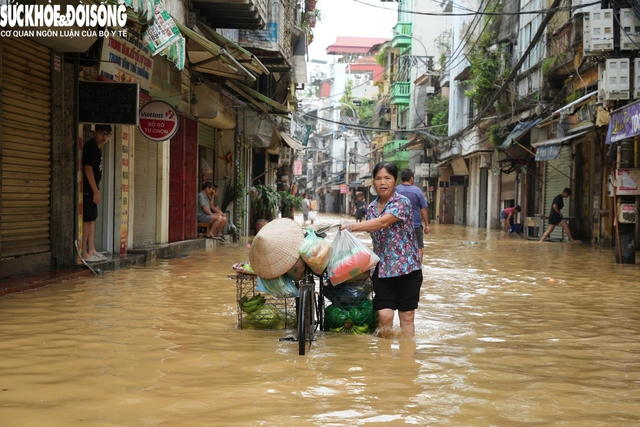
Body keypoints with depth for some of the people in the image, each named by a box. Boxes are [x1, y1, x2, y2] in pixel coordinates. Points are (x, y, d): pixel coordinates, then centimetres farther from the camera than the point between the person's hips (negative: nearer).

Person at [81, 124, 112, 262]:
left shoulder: (97, 148, 14)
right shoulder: (90, 147, -15)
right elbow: (88, 169, -20)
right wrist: (96, 191, -19)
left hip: (92, 190, 10)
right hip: (87, 190, -10)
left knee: (92, 219, 12)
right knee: (86, 220, -8)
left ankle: (91, 250, 17)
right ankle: (83, 252, -6)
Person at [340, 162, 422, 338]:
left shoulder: (402, 202, -11)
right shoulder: (371, 207, 8)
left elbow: (382, 222, -27)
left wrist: (352, 226, -33)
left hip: (406, 267, -4)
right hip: (382, 269, 4)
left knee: (407, 315, 2)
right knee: (384, 315, -7)